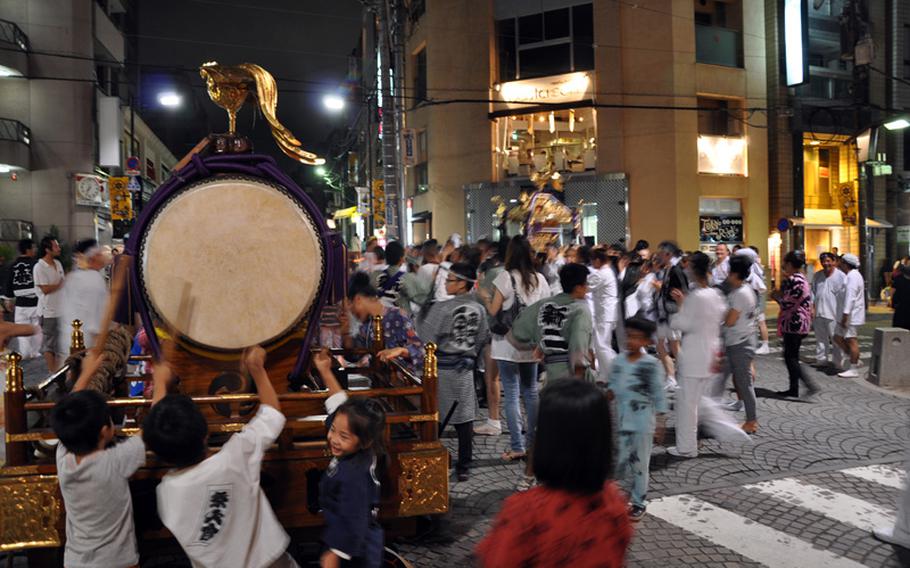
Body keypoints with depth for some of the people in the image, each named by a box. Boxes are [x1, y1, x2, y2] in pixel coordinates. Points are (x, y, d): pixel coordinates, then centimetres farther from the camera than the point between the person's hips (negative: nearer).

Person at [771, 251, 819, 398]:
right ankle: (793, 388, 18)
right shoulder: (800, 278, 14)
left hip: (794, 323, -10)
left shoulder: (794, 280, -18)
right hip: (799, 323, 10)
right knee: (792, 356, 14)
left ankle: (810, 384, -11)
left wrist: (777, 297, 1)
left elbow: (788, 303, -19)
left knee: (790, 357, -6)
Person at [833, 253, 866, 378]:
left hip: (851, 315, -11)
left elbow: (850, 297, -23)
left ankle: (853, 370, 0)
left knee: (851, 341, -5)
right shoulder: (851, 276, 18)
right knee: (838, 338, 14)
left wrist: (845, 314, -26)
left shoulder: (853, 276, -16)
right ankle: (854, 360, 20)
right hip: (847, 315, 11)